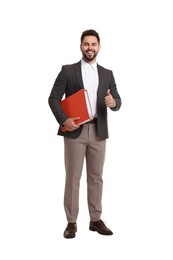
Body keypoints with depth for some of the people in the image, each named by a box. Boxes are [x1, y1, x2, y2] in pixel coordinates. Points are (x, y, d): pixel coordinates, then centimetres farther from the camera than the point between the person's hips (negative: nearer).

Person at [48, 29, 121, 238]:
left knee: (96, 177, 8)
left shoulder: (107, 74, 12)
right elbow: (54, 98, -3)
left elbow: (117, 101, 6)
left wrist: (113, 102, -18)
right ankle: (71, 222, 9)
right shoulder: (68, 70, 2)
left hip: (98, 131, 3)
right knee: (73, 177, 1)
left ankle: (95, 219, 19)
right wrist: (64, 120, -16)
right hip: (75, 131, -3)